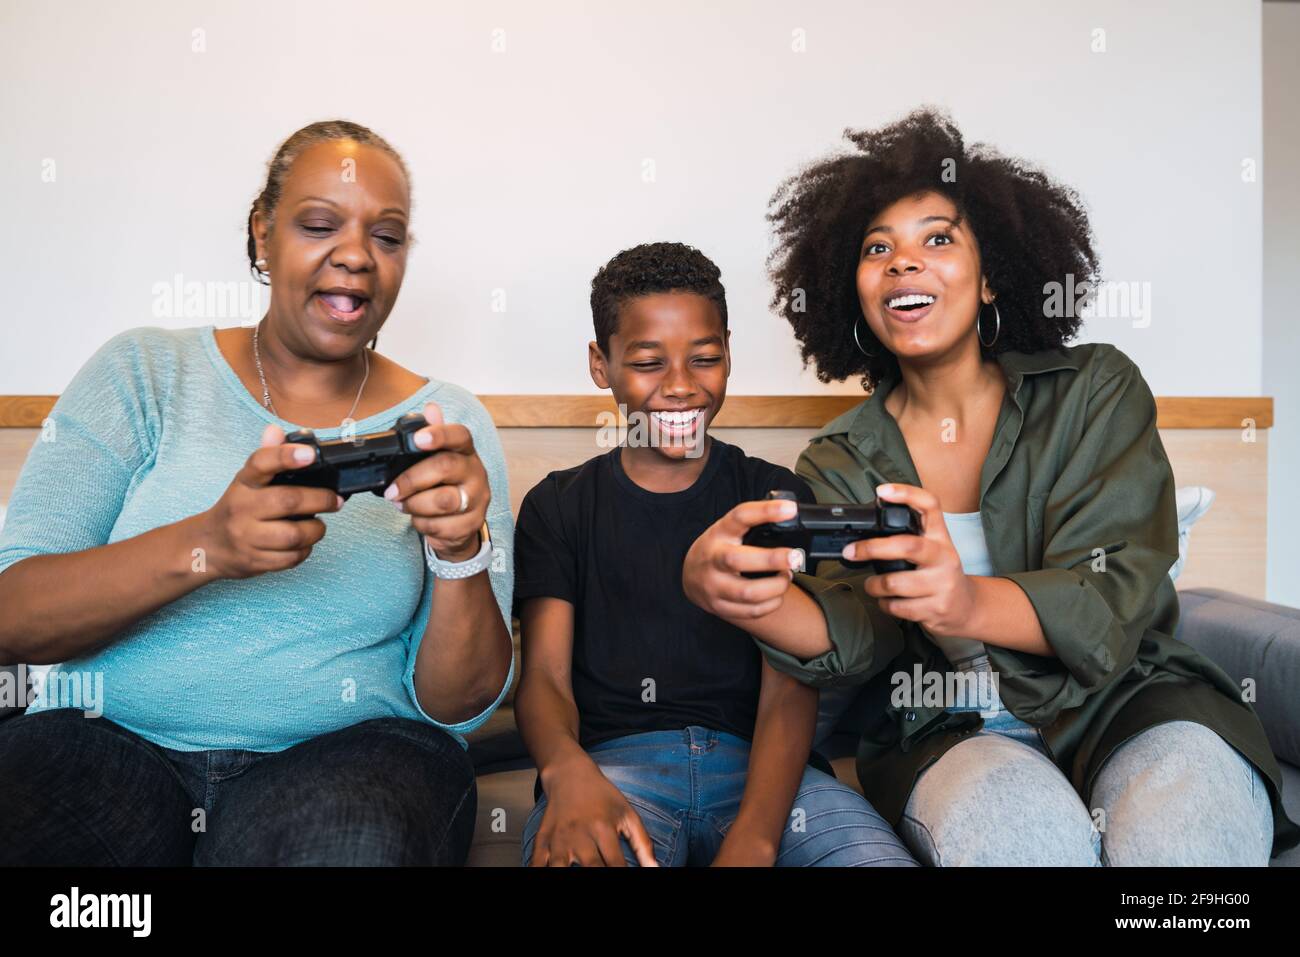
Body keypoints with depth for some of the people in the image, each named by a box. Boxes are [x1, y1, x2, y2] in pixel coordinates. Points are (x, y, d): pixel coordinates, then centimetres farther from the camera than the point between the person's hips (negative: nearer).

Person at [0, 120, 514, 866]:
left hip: (347, 749, 0)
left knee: (356, 840, -34)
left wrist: (461, 553, -21)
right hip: (110, 741, 1)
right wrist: (205, 545, -24)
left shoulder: (448, 424, 2)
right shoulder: (143, 373, 4)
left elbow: (459, 708, -1)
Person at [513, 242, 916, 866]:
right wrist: (567, 770, -24)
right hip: (611, 761, -1)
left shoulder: (776, 496, 12)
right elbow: (543, 675, 2)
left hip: (757, 765, 2)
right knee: (576, 848, -37)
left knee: (880, 856, -30)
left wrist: (752, 837, -20)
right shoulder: (558, 506, 13)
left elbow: (789, 688, 0)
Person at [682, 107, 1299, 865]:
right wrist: (746, 598, -35)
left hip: (1123, 700, 0)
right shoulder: (839, 464, 6)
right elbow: (852, 632, -10)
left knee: (1177, 834, -32)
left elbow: (1112, 600, -11)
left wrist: (969, 603, -34)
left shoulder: (1095, 389, 2)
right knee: (1016, 833, -33)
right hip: (948, 731, 0)